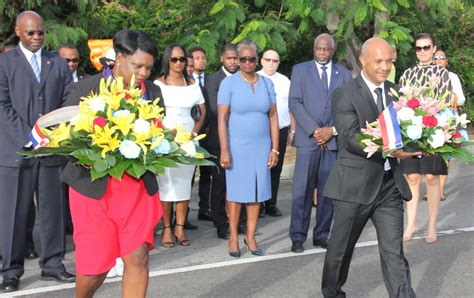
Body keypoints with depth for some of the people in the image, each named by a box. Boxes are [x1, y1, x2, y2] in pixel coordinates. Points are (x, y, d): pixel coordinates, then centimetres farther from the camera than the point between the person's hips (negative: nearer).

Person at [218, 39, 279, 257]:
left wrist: (275, 149, 3)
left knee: (257, 192, 5)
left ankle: (250, 237, 15)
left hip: (261, 146, 3)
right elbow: (222, 119, -8)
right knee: (236, 192, 1)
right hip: (237, 146, -3)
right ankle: (233, 237, 11)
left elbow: (273, 117, 7)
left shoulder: (266, 84, 6)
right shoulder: (229, 83, -4)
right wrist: (224, 151, -14)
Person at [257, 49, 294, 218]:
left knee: (276, 169, 6)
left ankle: (271, 205, 14)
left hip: (281, 130, 3)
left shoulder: (285, 81, 13)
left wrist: (292, 130, 11)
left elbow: (291, 107, 15)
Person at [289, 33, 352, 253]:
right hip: (308, 138, -2)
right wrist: (314, 130, -10)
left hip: (334, 139, 2)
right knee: (302, 190, -5)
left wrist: (332, 130, -7)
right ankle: (298, 237, 1)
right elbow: (294, 102, -2)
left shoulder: (344, 74, 13)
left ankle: (321, 235, 13)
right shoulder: (300, 70, 7)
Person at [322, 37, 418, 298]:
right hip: (355, 186, -3)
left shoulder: (397, 92, 9)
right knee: (341, 247, 13)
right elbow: (351, 138, -20)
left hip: (390, 185, 4)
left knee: (394, 253, 2)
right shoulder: (344, 95, -8)